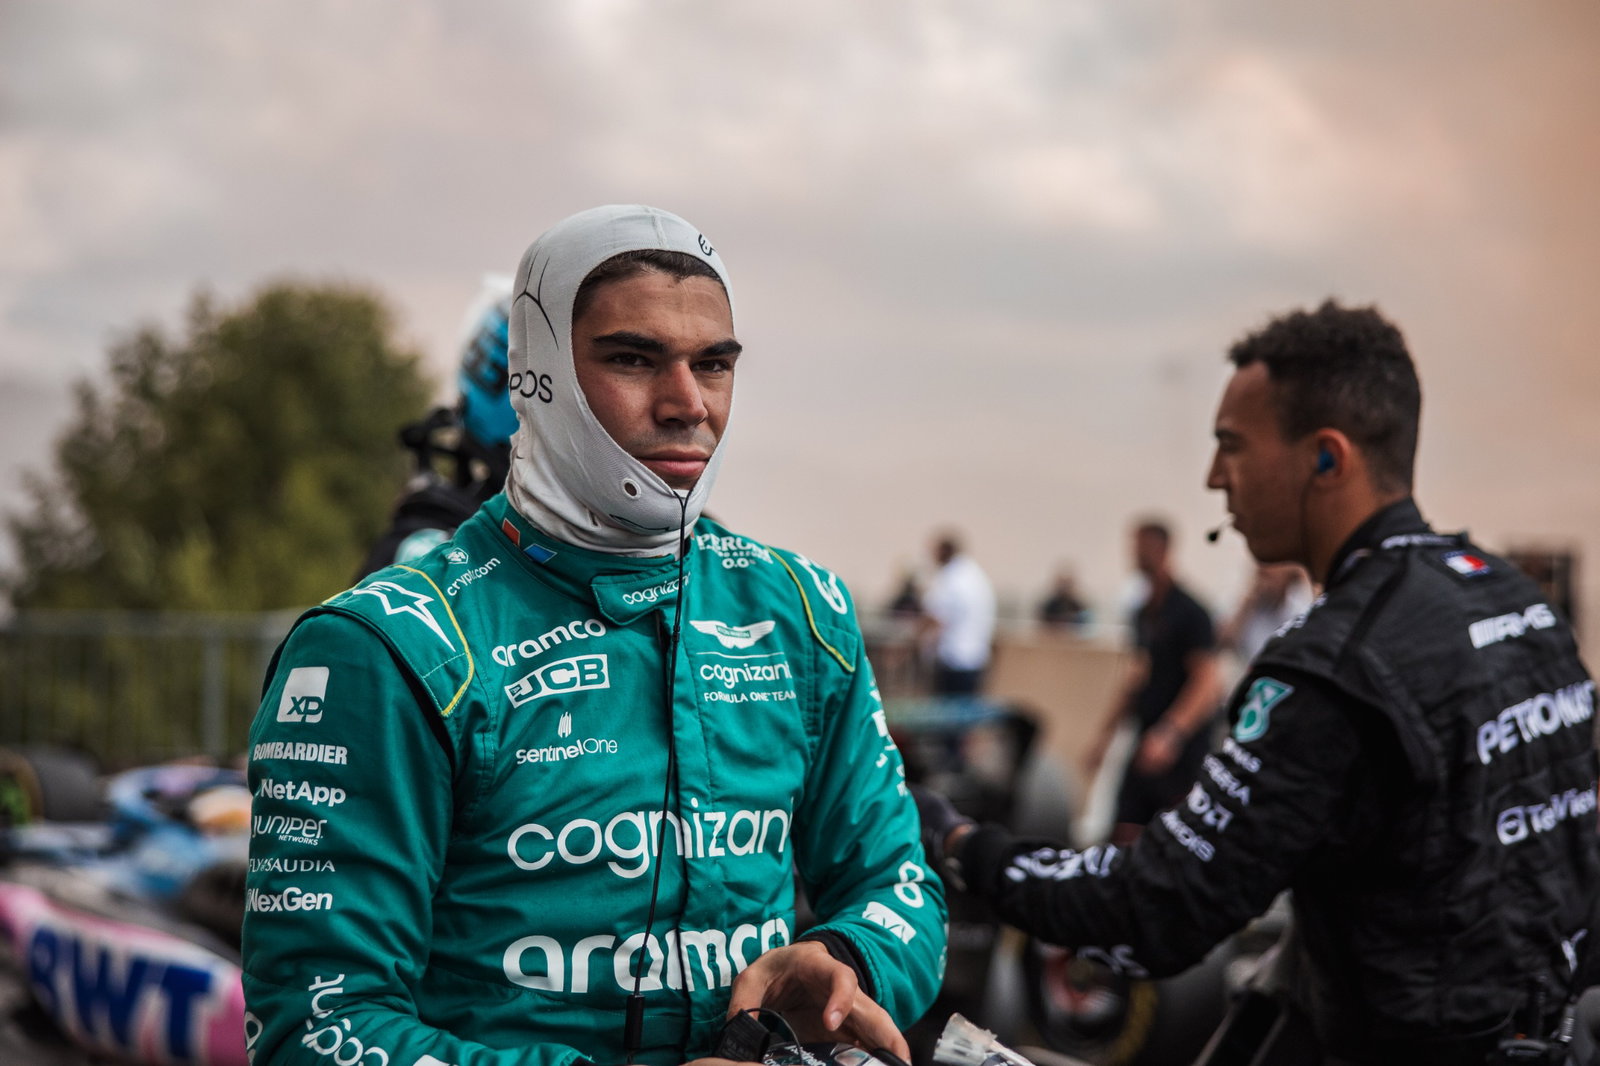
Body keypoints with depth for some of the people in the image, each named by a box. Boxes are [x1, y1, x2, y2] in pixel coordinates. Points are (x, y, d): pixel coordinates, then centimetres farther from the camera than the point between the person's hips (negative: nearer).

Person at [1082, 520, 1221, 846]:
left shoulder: (1189, 612, -11)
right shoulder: (1142, 613, 14)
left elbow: (1206, 685, -16)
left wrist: (1169, 734, -27)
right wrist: (1105, 734, 23)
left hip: (1184, 748, -8)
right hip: (1146, 744, 8)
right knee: (1124, 838, 2)